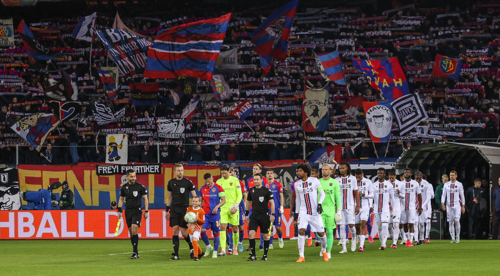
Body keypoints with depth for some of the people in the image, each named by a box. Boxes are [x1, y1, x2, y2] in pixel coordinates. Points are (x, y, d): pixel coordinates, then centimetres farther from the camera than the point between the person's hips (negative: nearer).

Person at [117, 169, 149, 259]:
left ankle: (135, 252, -17)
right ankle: (135, 252, 11)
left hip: (137, 211, -4)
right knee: (131, 231, 4)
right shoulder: (124, 187, 6)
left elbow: (145, 199, 2)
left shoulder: (140, 187, -4)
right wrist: (119, 210, 6)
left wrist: (146, 211, -3)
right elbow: (121, 199, 16)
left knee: (134, 229, -18)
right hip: (128, 211, 4)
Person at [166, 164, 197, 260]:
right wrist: (167, 210, 15)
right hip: (174, 209, 3)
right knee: (175, 230, -5)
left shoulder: (188, 182, -2)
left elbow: (194, 196, 2)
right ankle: (176, 255, -3)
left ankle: (192, 248, 22)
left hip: (184, 209, -3)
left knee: (184, 232, -6)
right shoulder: (171, 183, 9)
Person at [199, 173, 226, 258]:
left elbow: (223, 201, -2)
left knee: (216, 233, -1)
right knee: (202, 230, -12)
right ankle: (208, 246, 12)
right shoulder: (202, 189, 9)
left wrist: (217, 207, -17)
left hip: (215, 214, -3)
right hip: (205, 213, 3)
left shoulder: (218, 188, -2)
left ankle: (215, 251, 11)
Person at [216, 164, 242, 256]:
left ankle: (235, 248, 21)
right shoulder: (219, 181, 7)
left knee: (235, 228, 4)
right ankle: (223, 250, -16)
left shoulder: (235, 180, 1)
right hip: (223, 208, 1)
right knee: (222, 227, -11)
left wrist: (235, 206, -10)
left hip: (233, 208, -1)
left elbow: (239, 195, 0)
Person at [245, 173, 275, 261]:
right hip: (254, 215, 3)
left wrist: (272, 214, -11)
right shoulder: (251, 190, 8)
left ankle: (265, 255, 15)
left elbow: (272, 203, -4)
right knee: (251, 233, -12)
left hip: (264, 215, -3)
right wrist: (246, 214, 18)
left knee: (265, 235, 3)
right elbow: (248, 202, 20)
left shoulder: (266, 190, -5)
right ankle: (253, 255, -9)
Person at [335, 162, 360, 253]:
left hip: (350, 206, -2)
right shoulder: (337, 180, 8)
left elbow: (356, 193, 5)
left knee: (351, 224, -10)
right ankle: (344, 248, 1)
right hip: (340, 207, 2)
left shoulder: (352, 179, 4)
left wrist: (357, 206, -1)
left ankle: (354, 238, 21)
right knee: (342, 227, -2)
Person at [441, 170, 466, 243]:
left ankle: (458, 236, -1)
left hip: (457, 205, -3)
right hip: (449, 205, 3)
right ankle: (453, 238, 7)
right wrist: (442, 203, -7)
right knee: (450, 222, 2)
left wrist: (463, 206, 3)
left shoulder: (459, 184, 4)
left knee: (456, 220, -16)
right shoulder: (446, 184, 9)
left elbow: (462, 195, 6)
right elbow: (443, 195, 8)